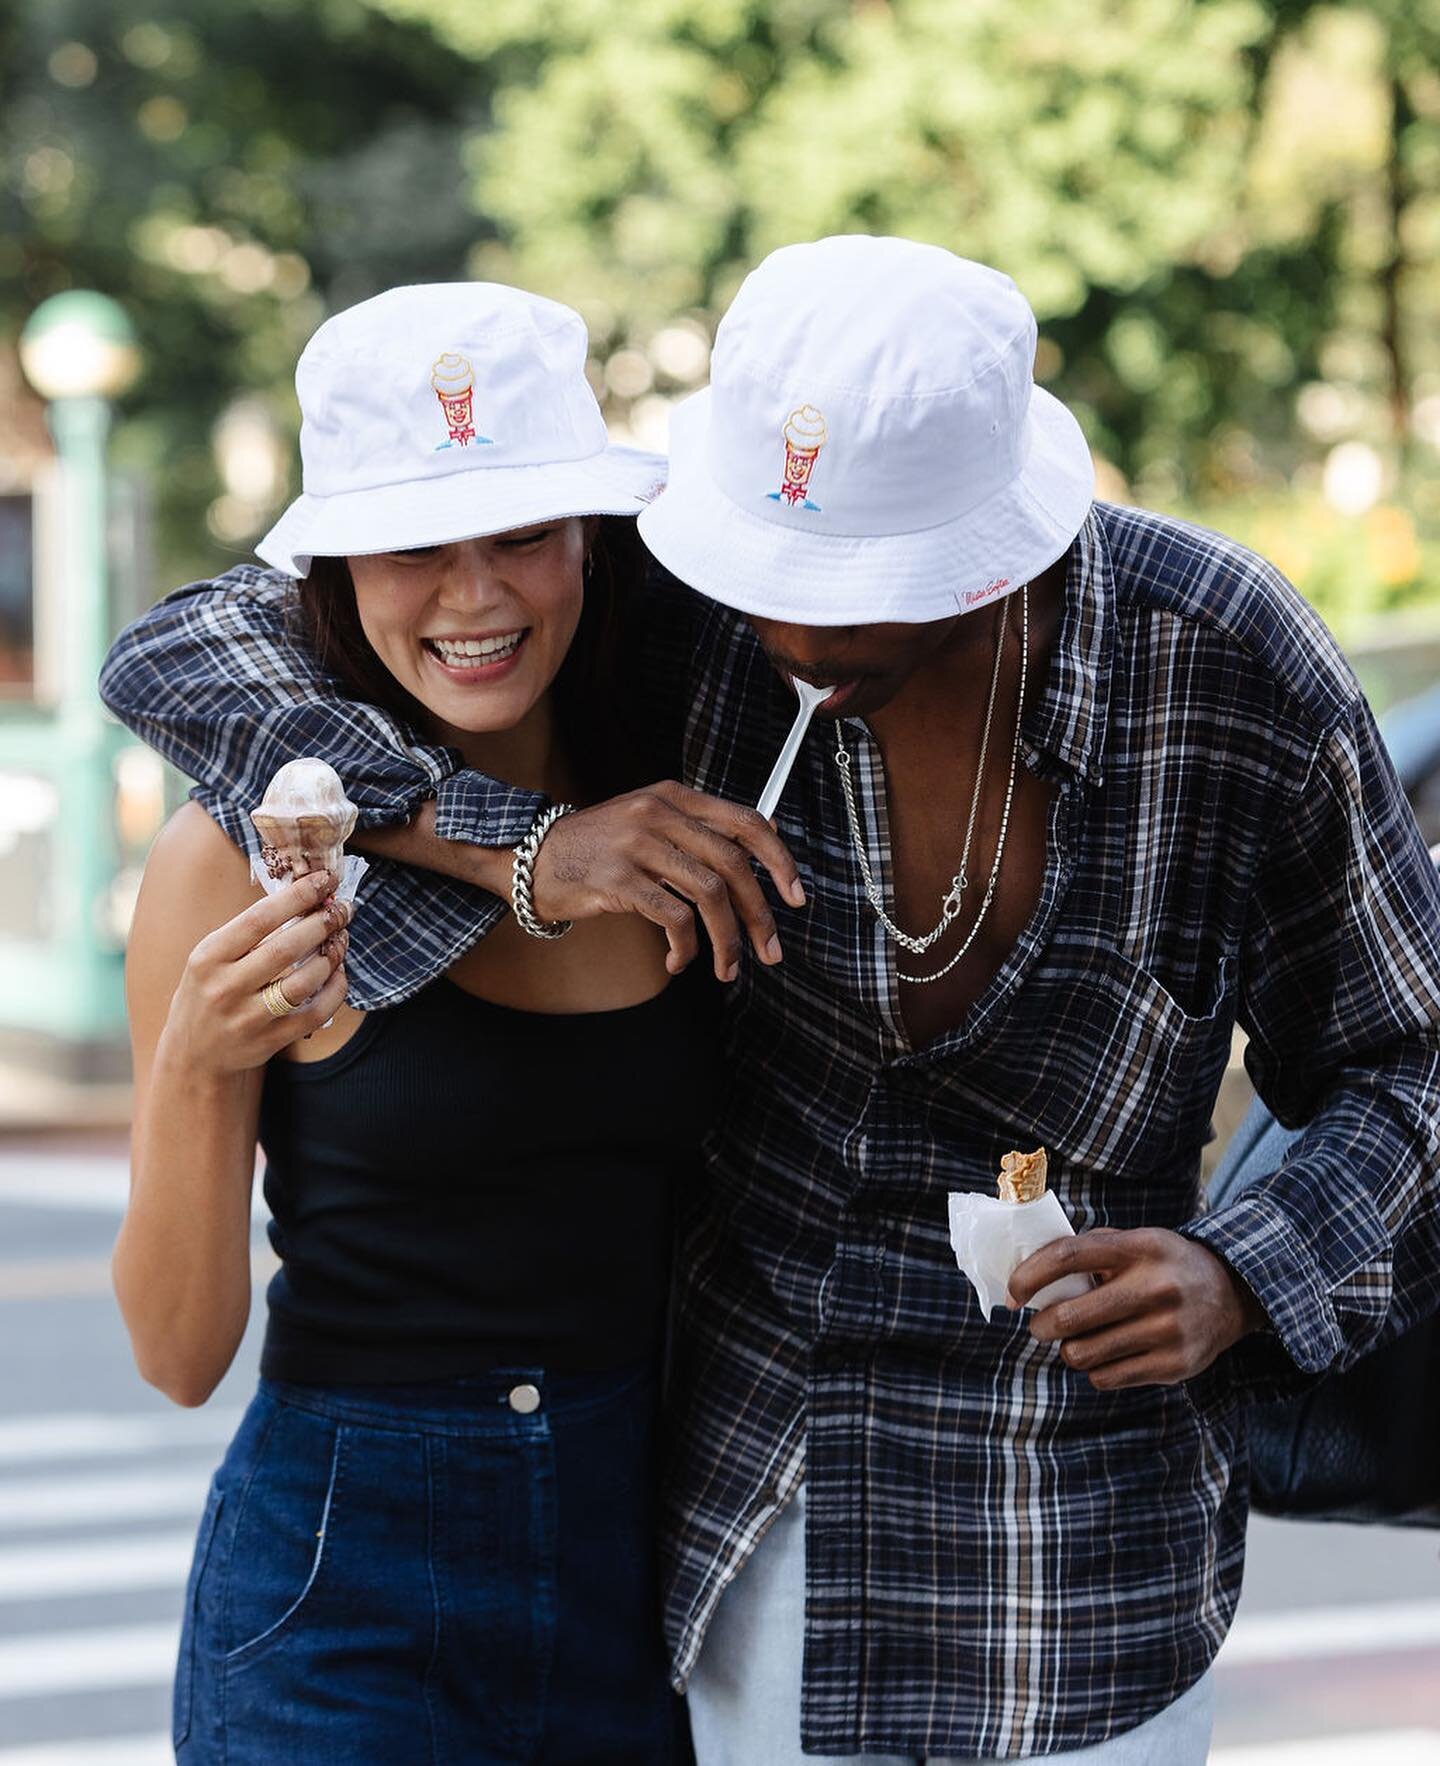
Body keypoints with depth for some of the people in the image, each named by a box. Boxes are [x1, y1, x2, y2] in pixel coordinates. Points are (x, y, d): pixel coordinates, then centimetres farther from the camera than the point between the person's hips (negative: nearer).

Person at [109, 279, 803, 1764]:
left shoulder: (684, 828, 1)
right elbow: (180, 1354, -9)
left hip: (642, 1579, 4)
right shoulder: (239, 855, -10)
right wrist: (196, 1070, -24)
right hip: (343, 1605, -3)